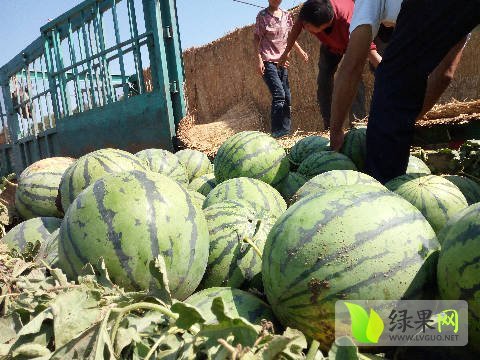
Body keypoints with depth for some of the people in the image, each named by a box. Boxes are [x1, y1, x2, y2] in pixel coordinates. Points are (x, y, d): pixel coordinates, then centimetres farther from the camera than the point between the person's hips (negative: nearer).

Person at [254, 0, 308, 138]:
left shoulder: (287, 16, 13)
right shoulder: (262, 15, -1)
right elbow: (256, 38, -3)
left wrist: (300, 50, 15)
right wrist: (259, 59, -12)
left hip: (282, 62, 6)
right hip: (268, 61, -6)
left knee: (287, 98, 2)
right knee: (279, 95, -18)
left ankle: (286, 130, 10)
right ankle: (277, 132, -15)